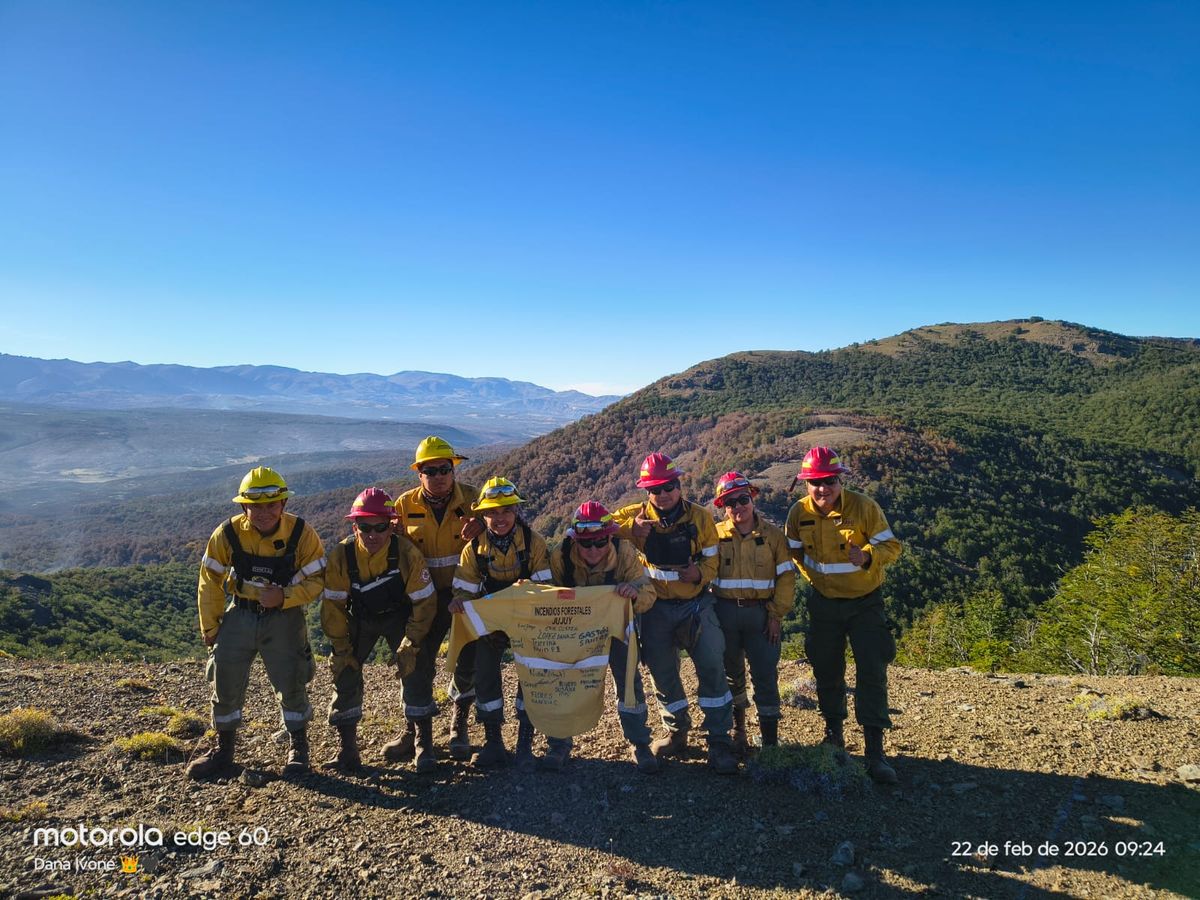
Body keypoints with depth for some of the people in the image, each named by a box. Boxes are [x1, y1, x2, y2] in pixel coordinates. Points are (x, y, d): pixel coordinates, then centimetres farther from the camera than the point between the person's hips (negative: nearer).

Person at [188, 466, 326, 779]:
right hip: (240, 614, 2)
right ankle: (223, 747, 28)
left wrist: (284, 596, -29)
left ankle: (298, 746, 22)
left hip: (284, 617, -2)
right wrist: (210, 627, 0)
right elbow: (210, 581, -2)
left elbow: (316, 580, -13)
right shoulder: (228, 533, -14)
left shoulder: (301, 533, -18)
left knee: (291, 683, 0)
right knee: (224, 682, 6)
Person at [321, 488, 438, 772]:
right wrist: (341, 648, -11)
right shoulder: (342, 555, -24)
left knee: (414, 670, -13)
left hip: (399, 615, -2)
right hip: (360, 618, 2)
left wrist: (410, 644, -19)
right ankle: (347, 746, 10)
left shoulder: (407, 552, -29)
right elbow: (333, 605, -12)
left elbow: (424, 601, -19)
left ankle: (424, 744, 2)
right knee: (345, 672, -7)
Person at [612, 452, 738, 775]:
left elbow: (712, 560, -2)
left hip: (696, 605, -1)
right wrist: (632, 528, -26)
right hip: (656, 609, 2)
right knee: (663, 674, 12)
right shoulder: (636, 516, -4)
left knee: (712, 667, -10)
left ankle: (719, 742, 4)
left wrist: (700, 573, -25)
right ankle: (677, 733, 34)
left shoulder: (700, 517, -5)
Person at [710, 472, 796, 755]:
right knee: (731, 674, 13)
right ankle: (738, 731, 30)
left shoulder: (772, 535, 0)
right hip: (725, 612, 1)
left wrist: (776, 615, -7)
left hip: (761, 613, -1)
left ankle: (770, 740, 12)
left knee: (766, 676, 1)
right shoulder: (716, 535, 0)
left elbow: (786, 576, -1)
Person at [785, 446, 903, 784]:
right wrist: (815, 576, 1)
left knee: (872, 672, -7)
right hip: (823, 603, 3)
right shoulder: (799, 512, -9)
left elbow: (891, 546, -17)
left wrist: (867, 557, -35)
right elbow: (794, 551, 8)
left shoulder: (864, 506, -17)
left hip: (865, 602, -3)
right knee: (826, 670, 12)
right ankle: (834, 734, 33)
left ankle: (875, 751, 1)